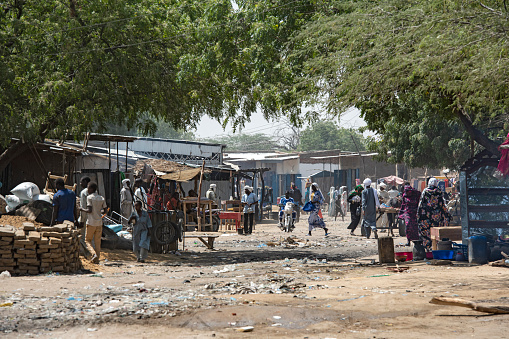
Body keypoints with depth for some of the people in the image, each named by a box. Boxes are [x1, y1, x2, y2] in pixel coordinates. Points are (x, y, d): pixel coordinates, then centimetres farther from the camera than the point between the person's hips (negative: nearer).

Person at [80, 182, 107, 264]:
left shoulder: (89, 197, -10)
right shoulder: (102, 198, 7)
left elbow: (89, 210, -17)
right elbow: (105, 210, 9)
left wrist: (82, 209, -1)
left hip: (91, 223, -5)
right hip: (99, 223, 5)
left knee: (87, 240, 6)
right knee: (97, 242, 10)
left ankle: (94, 254, -16)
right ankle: (96, 259, 9)